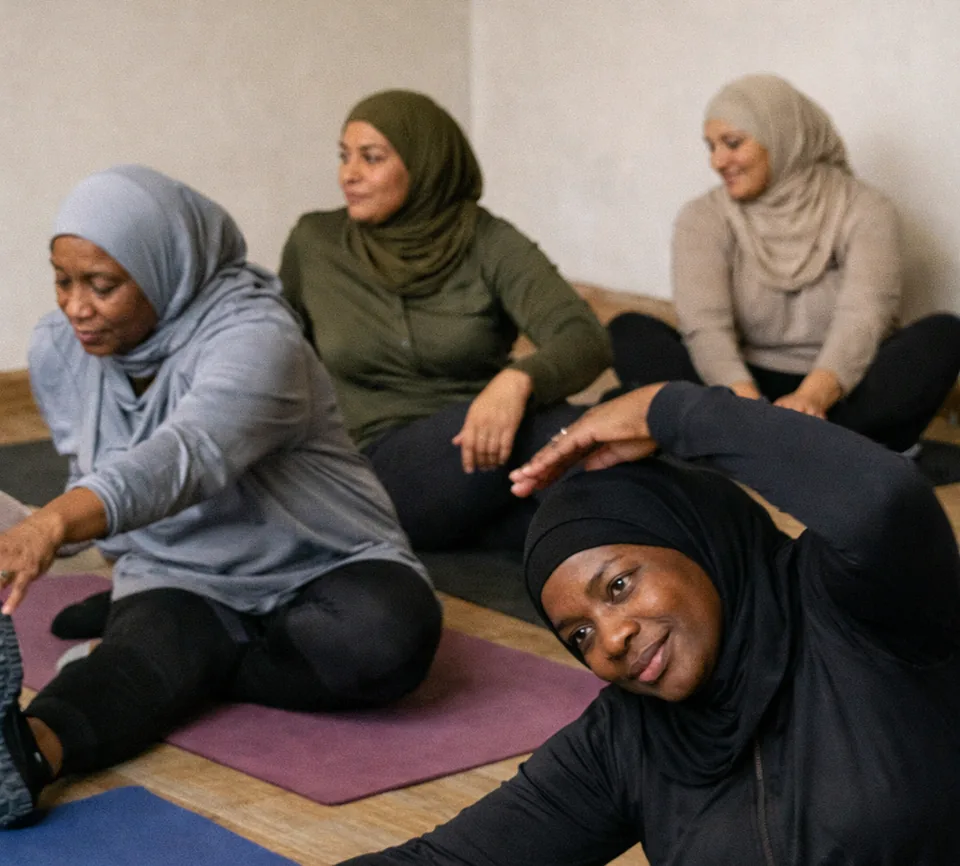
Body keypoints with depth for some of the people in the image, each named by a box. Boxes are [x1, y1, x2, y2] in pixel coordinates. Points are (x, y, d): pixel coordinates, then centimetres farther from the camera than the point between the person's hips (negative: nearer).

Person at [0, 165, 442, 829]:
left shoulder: (256, 338, -27)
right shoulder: (58, 350, -4)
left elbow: (184, 456, -47)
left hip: (319, 569, -2)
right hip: (179, 583, 3)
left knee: (393, 633, -35)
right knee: (155, 638, -34)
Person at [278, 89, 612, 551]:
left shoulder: (490, 244, -1)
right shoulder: (313, 244, 6)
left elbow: (586, 340, -16)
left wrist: (517, 379, -36)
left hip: (482, 453, 1)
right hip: (382, 469, -1)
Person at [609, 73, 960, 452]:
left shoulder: (864, 210, -3)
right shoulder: (704, 218, 0)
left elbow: (863, 318, -19)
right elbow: (705, 326, -16)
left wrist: (811, 398, -40)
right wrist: (747, 403, -37)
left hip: (841, 396, -1)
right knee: (629, 332, -22)